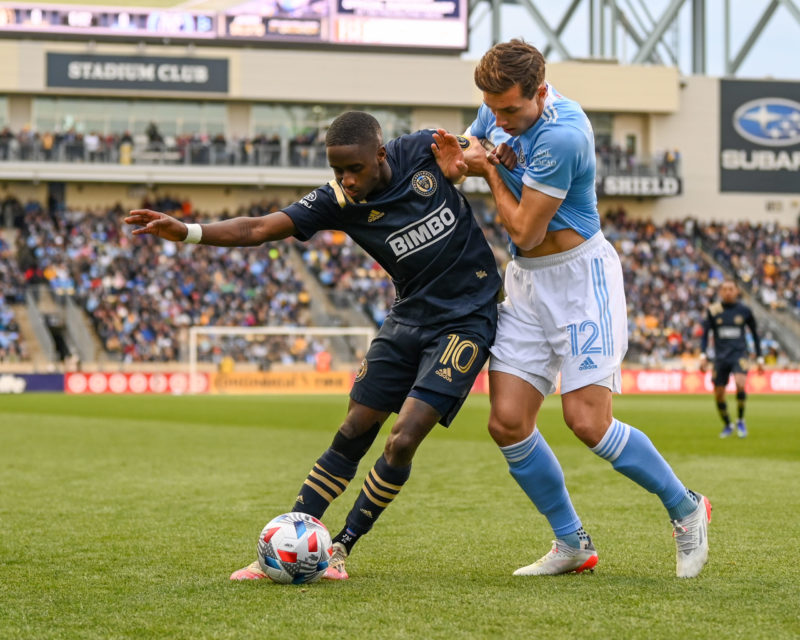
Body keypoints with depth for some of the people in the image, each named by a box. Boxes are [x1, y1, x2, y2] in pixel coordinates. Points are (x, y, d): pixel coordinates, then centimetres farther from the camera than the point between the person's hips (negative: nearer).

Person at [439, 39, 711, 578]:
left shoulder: (561, 136, -25)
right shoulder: (499, 110, 0)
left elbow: (525, 230, -22)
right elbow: (473, 152, 21)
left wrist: (490, 170, -7)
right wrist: (455, 156, -5)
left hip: (578, 275, -8)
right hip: (526, 281, 8)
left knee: (588, 422, -13)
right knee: (508, 423, -3)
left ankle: (687, 509, 10)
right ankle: (573, 544, 12)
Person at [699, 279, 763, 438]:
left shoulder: (744, 310, 3)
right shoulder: (713, 311, 2)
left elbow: (755, 334, 12)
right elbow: (705, 334, 5)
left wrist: (759, 359, 11)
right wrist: (703, 355, -8)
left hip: (739, 354, -2)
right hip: (721, 357, 2)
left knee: (740, 383, -27)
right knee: (719, 394, 2)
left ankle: (741, 421, -8)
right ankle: (727, 425, 27)